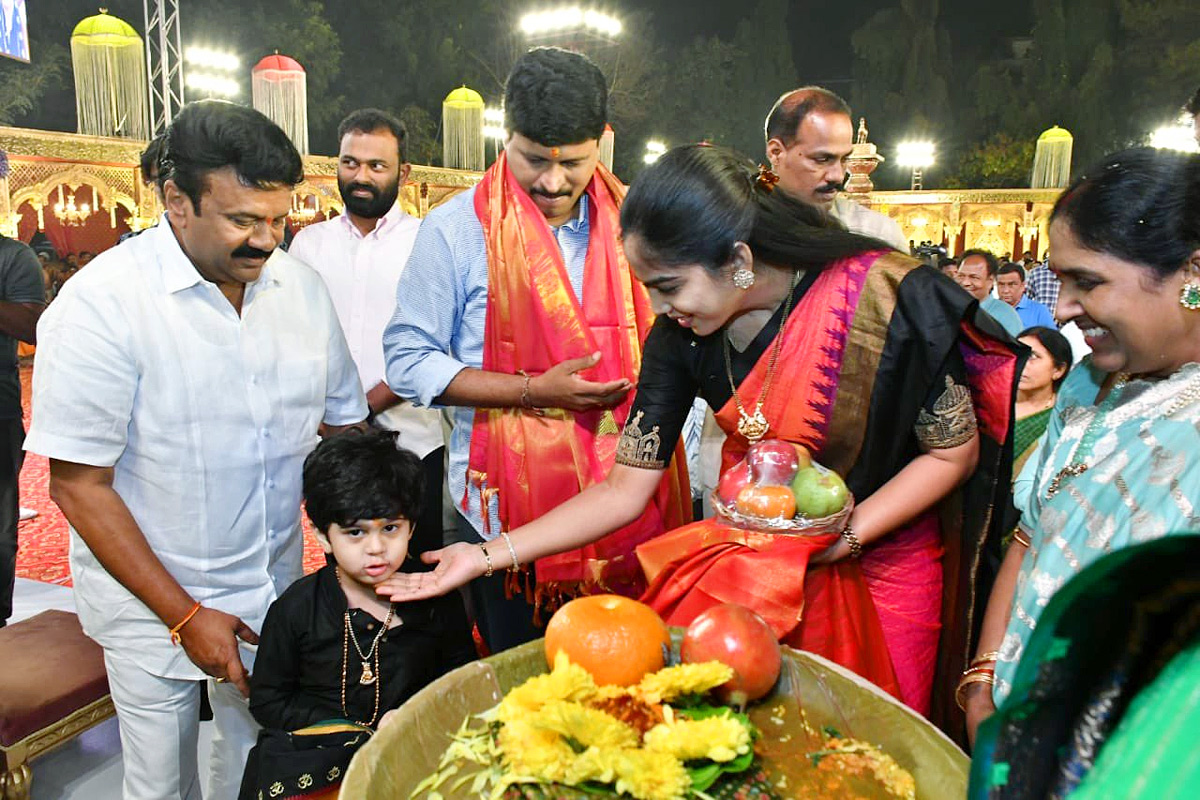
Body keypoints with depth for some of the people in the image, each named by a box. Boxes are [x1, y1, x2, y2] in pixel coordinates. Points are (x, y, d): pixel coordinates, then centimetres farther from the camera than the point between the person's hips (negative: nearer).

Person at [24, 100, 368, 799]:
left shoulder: (302, 288, -4)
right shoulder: (101, 305, -19)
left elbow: (344, 422, 6)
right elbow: (80, 487, -16)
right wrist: (185, 615, -15)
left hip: (273, 587, 4)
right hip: (148, 598, -3)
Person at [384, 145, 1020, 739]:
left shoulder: (880, 297, -26)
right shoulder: (681, 335, -14)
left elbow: (955, 451, -13)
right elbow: (625, 488, -11)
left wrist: (845, 537, -24)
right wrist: (489, 556, -16)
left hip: (877, 571, -2)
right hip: (751, 564, 3)